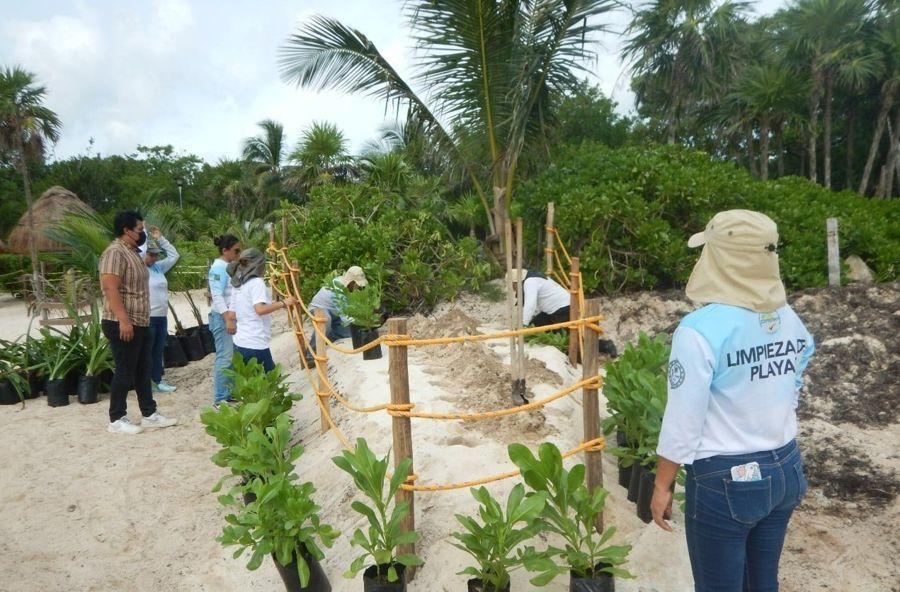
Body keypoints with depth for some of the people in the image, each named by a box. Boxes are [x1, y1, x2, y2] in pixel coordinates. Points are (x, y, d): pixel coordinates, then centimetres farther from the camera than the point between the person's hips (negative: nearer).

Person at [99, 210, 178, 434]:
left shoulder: (133, 252, 15)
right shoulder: (116, 252, -15)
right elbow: (110, 288, -23)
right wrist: (123, 320, -27)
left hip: (140, 322, 10)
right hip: (123, 324, -10)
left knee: (143, 371, 13)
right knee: (125, 372, -1)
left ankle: (149, 414, 20)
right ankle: (117, 420, 10)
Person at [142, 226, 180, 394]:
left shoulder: (158, 267, 14)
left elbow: (174, 255, 21)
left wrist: (160, 238, 16)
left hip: (162, 317, 7)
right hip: (147, 318, -7)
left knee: (158, 352, 13)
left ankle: (157, 381, 21)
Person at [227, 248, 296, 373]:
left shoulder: (237, 285, 13)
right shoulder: (257, 282, -10)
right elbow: (260, 309, -26)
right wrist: (283, 303, -19)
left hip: (239, 344, 8)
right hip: (255, 345, -8)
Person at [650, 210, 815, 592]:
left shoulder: (701, 329, -23)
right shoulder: (789, 320, -2)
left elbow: (683, 420, -19)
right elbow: (790, 394, 9)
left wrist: (662, 486, -7)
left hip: (725, 480, -6)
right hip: (785, 470, 7)